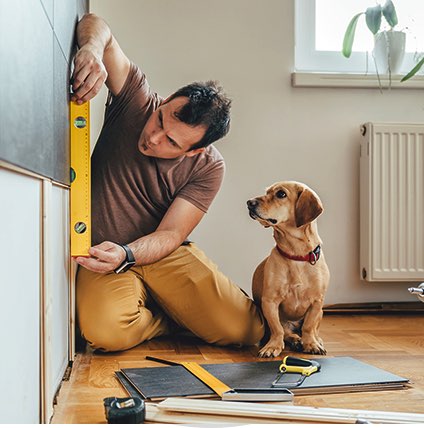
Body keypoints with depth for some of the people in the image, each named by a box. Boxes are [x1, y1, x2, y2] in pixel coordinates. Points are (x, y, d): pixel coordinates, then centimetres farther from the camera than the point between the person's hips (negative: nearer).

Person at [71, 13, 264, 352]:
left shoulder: (208, 168, -11)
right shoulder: (137, 100, -11)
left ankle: (172, 311, 15)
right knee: (106, 332, -32)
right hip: (104, 253, 0)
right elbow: (97, 26, -12)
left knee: (247, 329, -17)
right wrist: (92, 48, -37)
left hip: (164, 254, 0)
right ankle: (171, 319, 3)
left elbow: (170, 234, -15)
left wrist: (125, 255, -35)